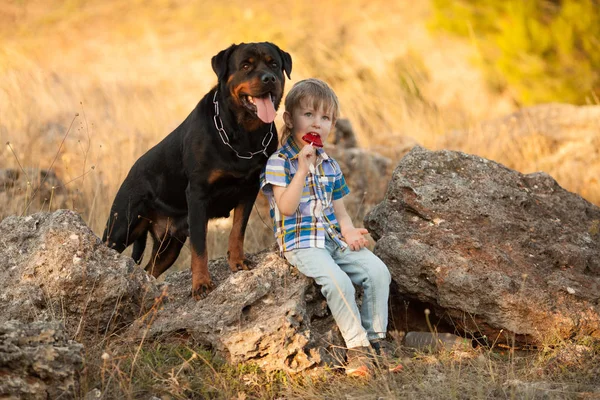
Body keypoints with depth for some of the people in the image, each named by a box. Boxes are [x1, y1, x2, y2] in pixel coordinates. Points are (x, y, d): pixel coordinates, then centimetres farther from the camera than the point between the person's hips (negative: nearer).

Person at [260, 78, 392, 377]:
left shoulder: (330, 166, 16)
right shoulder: (278, 163, -5)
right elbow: (286, 207, -17)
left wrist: (349, 231, -3)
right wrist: (302, 169, -21)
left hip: (334, 240, 6)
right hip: (301, 243, -6)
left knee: (377, 271, -14)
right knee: (338, 281, -30)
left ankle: (373, 340, -5)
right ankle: (357, 348, -19)